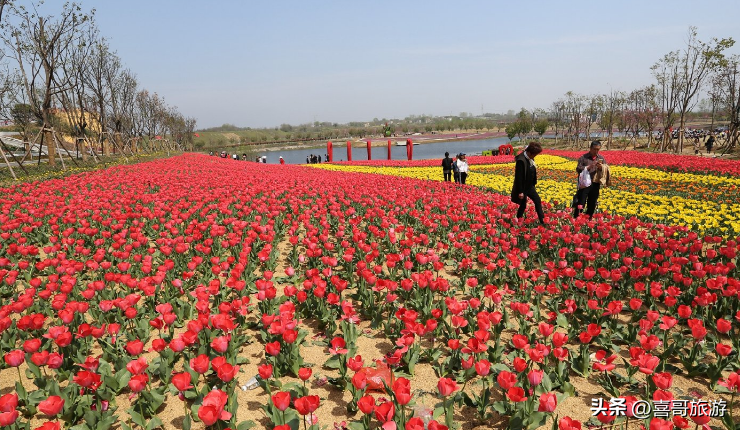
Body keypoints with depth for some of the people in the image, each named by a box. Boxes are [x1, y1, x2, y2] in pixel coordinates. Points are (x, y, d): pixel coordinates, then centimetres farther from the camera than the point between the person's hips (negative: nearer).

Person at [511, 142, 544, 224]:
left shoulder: (530, 158, 0)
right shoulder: (521, 160, -27)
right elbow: (519, 177, -26)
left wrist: (534, 183, 16)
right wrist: (520, 191, -24)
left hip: (530, 186, 9)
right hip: (522, 188, -9)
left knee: (538, 201, 12)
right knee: (523, 205, 3)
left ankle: (542, 221, 22)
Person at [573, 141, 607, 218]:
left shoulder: (601, 158, 9)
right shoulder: (583, 157, -2)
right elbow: (578, 169, -9)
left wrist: (602, 167, -13)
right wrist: (589, 167, -20)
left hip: (595, 185, 4)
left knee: (592, 205, 10)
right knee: (580, 204, -4)